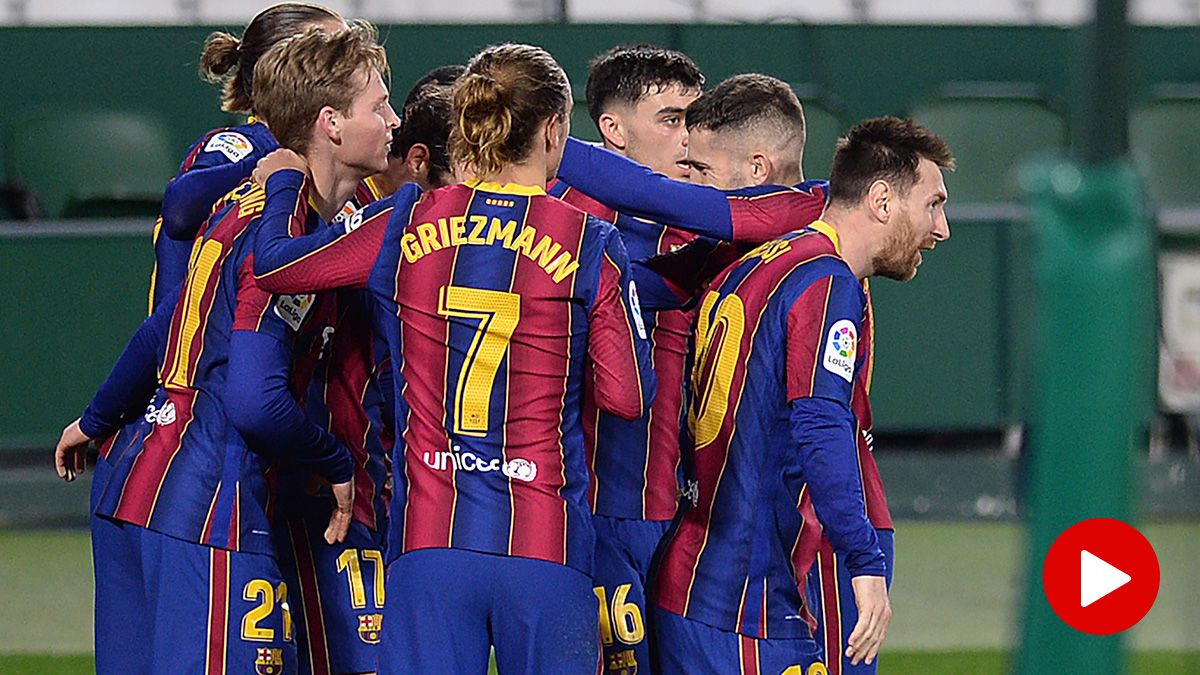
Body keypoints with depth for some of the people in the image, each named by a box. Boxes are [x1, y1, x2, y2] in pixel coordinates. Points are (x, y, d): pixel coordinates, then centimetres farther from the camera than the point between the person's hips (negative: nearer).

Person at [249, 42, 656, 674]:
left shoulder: (404, 225, 3)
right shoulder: (590, 246, -3)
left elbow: (271, 262, 13)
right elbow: (627, 396, -1)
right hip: (545, 548, -2)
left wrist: (283, 182, 32)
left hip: (428, 540, 2)